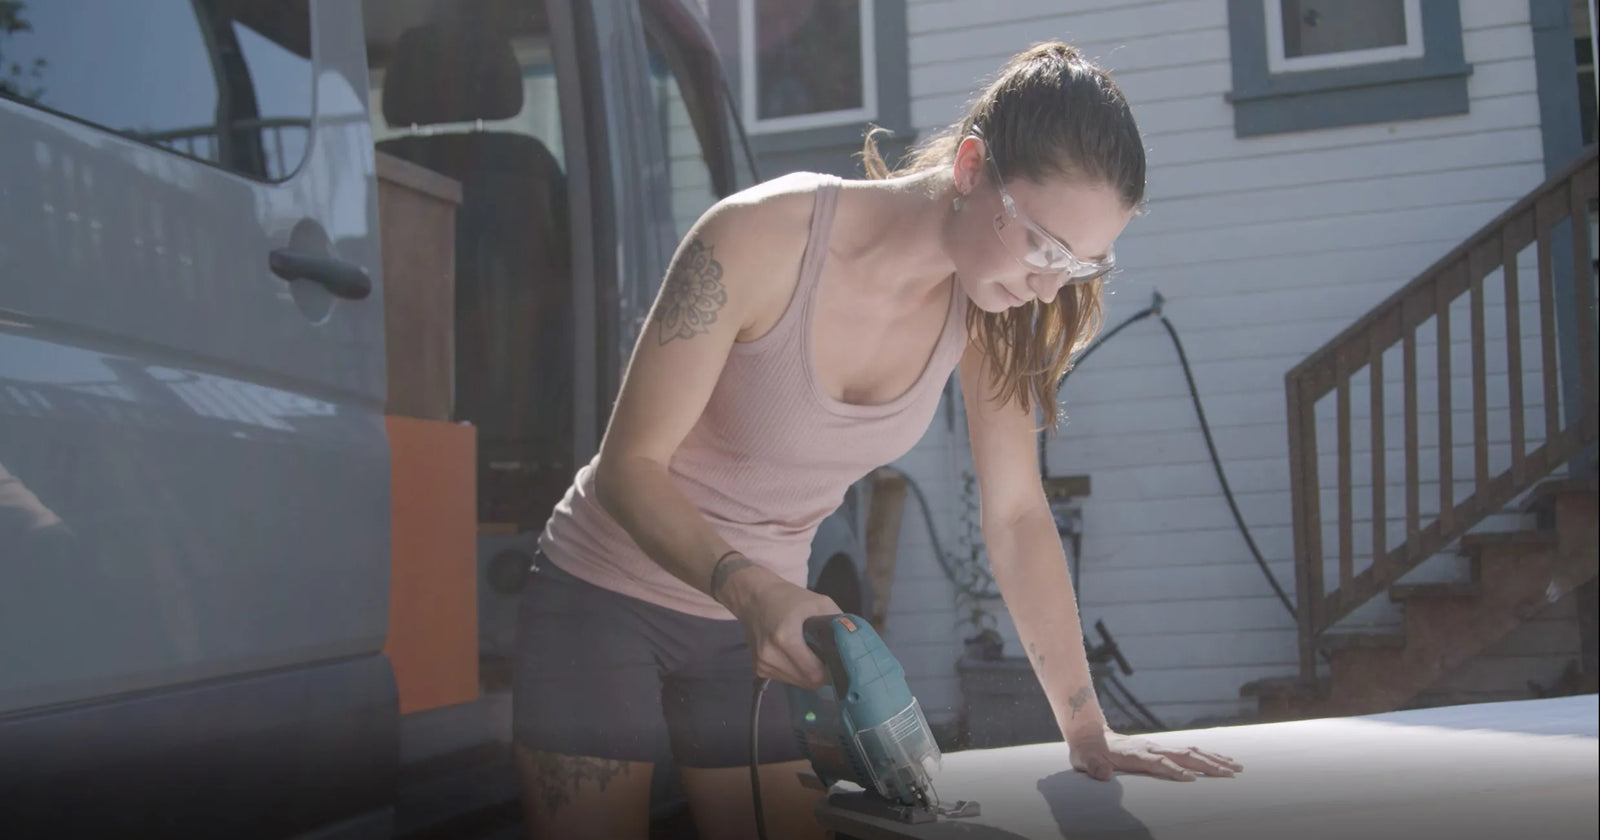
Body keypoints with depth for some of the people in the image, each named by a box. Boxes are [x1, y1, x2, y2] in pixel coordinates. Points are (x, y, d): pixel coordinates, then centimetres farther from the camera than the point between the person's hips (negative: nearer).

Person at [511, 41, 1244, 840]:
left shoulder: (986, 304, -11)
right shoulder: (760, 238, -26)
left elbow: (1016, 514, -7)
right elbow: (630, 463, -21)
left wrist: (1087, 731, -12)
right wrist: (750, 590, -38)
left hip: (758, 622, 4)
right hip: (603, 597, -4)